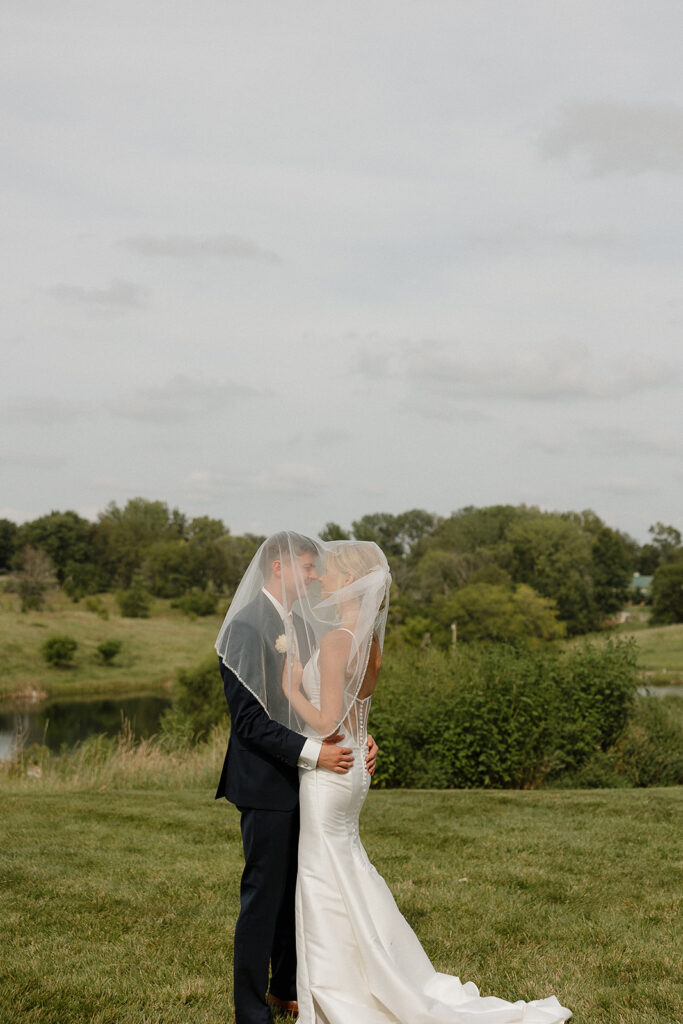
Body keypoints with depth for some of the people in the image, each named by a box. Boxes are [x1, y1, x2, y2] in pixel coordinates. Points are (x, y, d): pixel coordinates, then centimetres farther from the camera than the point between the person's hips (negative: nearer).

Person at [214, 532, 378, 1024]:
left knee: (299, 889, 16)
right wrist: (313, 752, -25)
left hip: (303, 780, 8)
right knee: (264, 894, 0)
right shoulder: (246, 628, -16)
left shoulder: (300, 624, 11)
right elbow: (249, 720, -20)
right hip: (266, 784, -8)